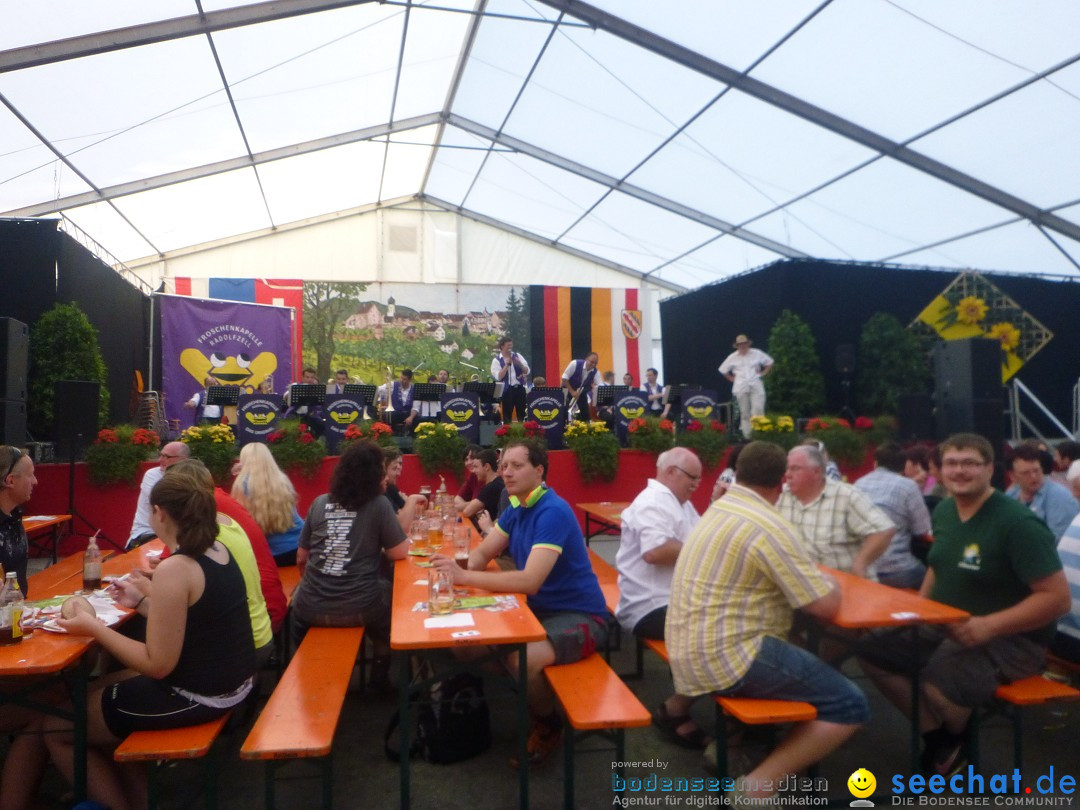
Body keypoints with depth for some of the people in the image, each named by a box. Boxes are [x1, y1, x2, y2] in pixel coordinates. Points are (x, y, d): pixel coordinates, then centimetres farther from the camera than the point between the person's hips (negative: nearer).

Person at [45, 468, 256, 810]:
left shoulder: (173, 569, -24)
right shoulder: (217, 549, 2)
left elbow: (158, 664, -21)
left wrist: (93, 627, -12)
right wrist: (141, 602, 19)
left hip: (196, 695, -9)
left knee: (56, 727, 10)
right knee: (97, 690, 27)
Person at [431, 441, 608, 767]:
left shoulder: (553, 512, -24)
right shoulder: (516, 507, 4)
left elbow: (530, 581, -32)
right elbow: (482, 554, 8)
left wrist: (464, 576, -32)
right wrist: (458, 567, -16)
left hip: (579, 616, -8)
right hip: (540, 609, 9)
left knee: (522, 660, -32)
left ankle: (549, 727, 0)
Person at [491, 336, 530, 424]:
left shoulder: (517, 356, 6)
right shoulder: (496, 360, -3)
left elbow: (527, 371, 2)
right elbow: (498, 377, -14)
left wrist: (520, 364, -15)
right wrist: (507, 364, -18)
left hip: (520, 388, 3)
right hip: (507, 390, -3)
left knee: (522, 415, 9)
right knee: (507, 416, 4)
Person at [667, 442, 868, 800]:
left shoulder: (718, 510, 11)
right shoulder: (769, 526, -16)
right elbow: (826, 606, -12)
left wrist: (809, 577, 19)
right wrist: (828, 583, 9)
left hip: (689, 653, 9)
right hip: (725, 656, -9)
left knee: (807, 660, 29)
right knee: (850, 704, 0)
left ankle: (727, 742, 19)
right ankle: (758, 784, -8)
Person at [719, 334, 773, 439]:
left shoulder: (757, 354, 4)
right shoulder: (732, 357, 6)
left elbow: (769, 362, 16)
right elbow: (723, 370, 18)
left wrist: (763, 373, 5)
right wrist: (731, 378, 9)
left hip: (756, 386, -1)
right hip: (741, 388, 1)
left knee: (758, 410, -14)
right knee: (744, 413, 4)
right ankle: (747, 435, 8)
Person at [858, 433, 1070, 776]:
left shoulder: (1018, 524, -20)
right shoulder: (943, 512, 4)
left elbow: (1057, 597, -22)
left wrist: (989, 626, -28)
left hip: (1011, 639, -7)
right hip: (946, 628, 8)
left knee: (939, 682, -33)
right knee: (873, 652, -3)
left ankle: (957, 739, 5)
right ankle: (937, 734, 7)